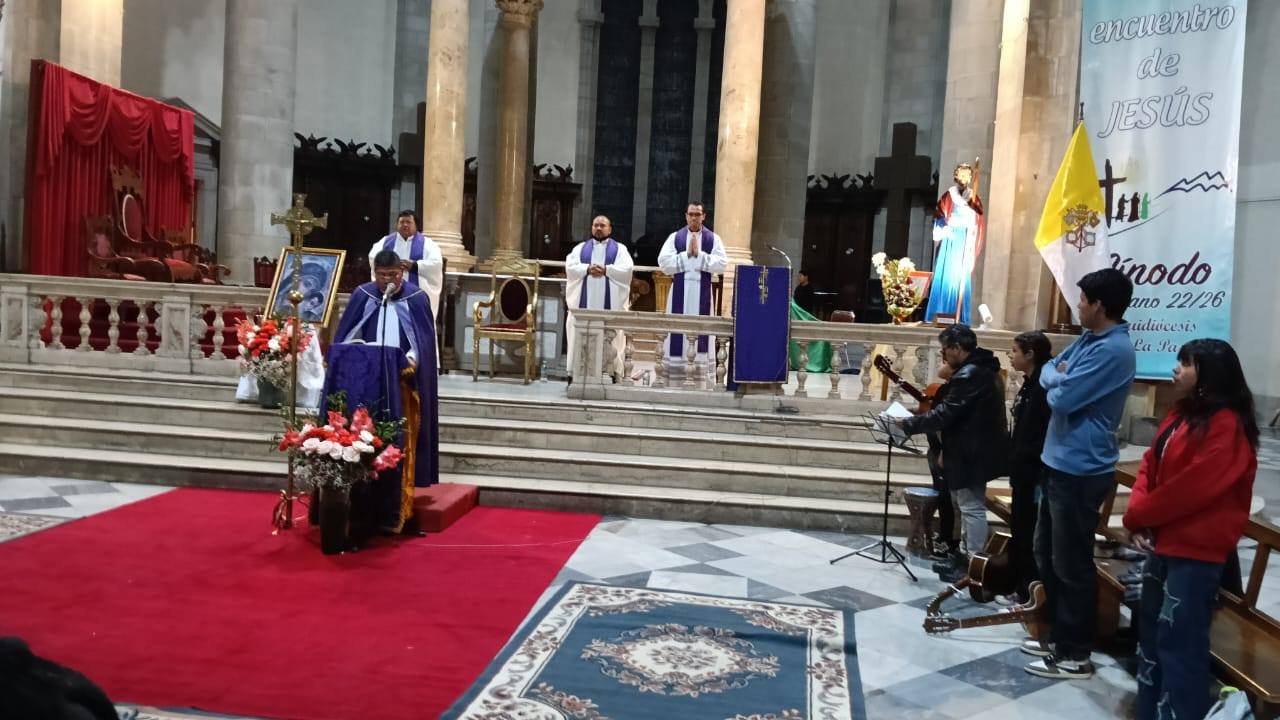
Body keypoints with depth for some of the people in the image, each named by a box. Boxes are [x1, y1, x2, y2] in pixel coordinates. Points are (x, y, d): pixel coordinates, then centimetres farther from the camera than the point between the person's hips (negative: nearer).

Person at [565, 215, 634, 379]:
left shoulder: (619, 249, 12)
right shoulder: (581, 247, 17)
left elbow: (626, 269, -4)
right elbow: (569, 266, 2)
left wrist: (605, 270, -16)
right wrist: (588, 269, -14)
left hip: (610, 301, -2)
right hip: (584, 300, 2)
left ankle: (612, 372, -5)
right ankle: (575, 373, -1)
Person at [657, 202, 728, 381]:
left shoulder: (713, 238, 7)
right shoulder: (675, 237, 7)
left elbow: (722, 264, -5)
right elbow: (663, 262, -4)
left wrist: (699, 255, -11)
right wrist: (687, 254, -10)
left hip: (702, 291, 0)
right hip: (680, 290, 0)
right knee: (678, 328, -1)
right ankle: (676, 367, 3)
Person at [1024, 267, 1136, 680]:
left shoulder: (1113, 350, -20)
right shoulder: (1089, 339, 12)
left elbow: (1061, 398, -23)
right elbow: (1049, 371, 15)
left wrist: (1057, 382, -1)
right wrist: (1061, 378, -7)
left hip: (1081, 471, -10)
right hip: (1059, 463, 10)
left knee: (1071, 563, 0)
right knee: (1047, 553, 19)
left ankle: (1075, 654, 13)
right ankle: (1058, 635, 32)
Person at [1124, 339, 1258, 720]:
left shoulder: (1227, 426, -17)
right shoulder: (1180, 415, 13)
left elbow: (1193, 486, -22)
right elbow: (1150, 467, 11)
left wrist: (1138, 516, -11)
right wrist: (1140, 516, -5)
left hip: (1196, 550, -10)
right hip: (1164, 542, 10)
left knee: (1180, 640, -5)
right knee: (1151, 631, 16)